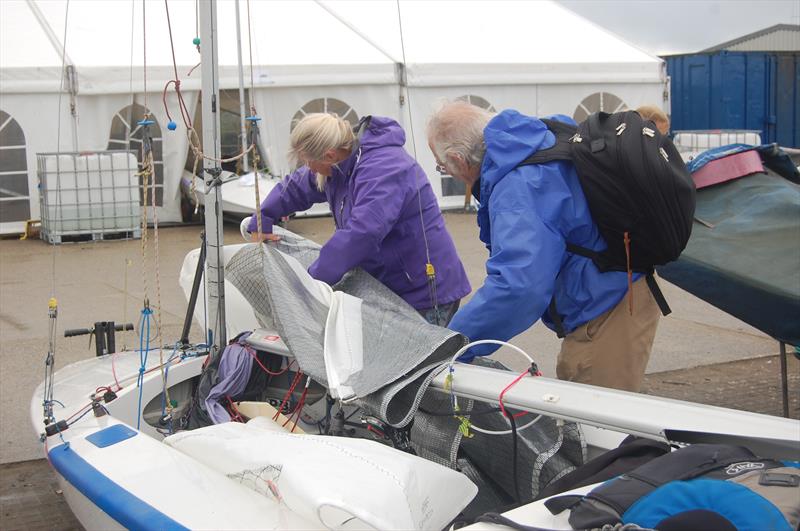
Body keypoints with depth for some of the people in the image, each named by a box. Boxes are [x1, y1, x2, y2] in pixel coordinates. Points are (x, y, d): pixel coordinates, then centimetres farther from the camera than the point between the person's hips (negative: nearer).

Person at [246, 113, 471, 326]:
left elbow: (360, 233, -35)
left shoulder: (383, 169, -25)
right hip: (389, 288, 9)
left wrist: (314, 281, -28)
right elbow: (295, 187, 24)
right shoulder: (342, 165, 6)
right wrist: (261, 223, 20)